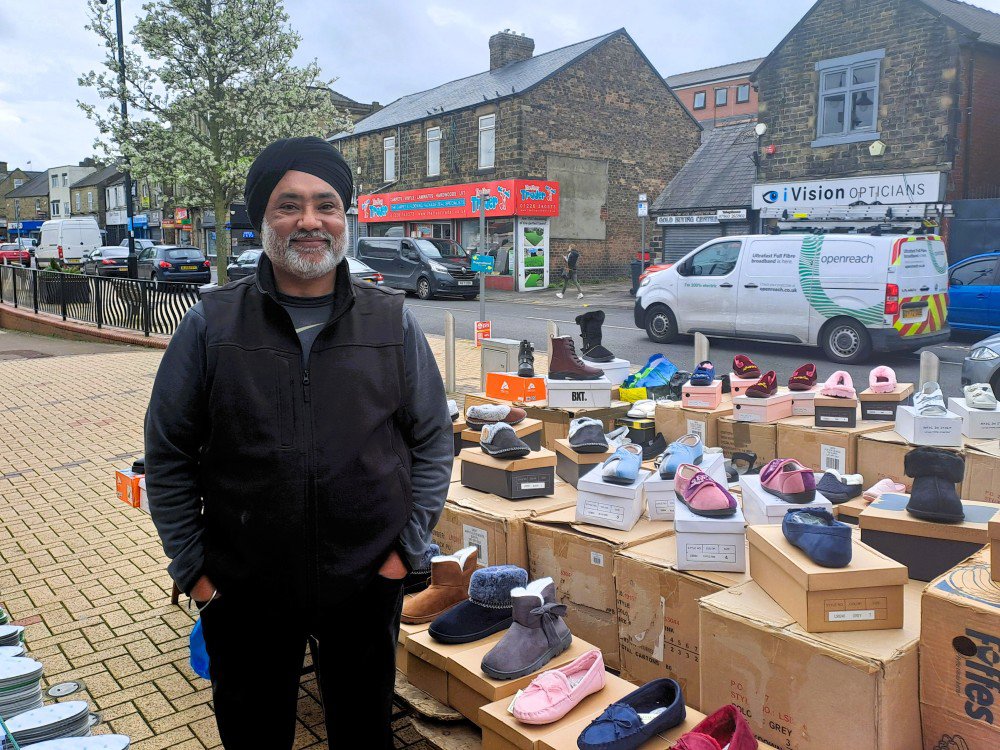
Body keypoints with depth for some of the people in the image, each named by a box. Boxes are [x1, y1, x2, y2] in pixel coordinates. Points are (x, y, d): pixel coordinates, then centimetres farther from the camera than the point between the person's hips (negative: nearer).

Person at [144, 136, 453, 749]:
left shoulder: (393, 323, -3)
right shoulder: (211, 325, -5)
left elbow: (433, 441, 2)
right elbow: (169, 457, 0)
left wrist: (408, 547, -3)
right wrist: (193, 568, -2)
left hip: (368, 584, 1)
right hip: (242, 590, 0)